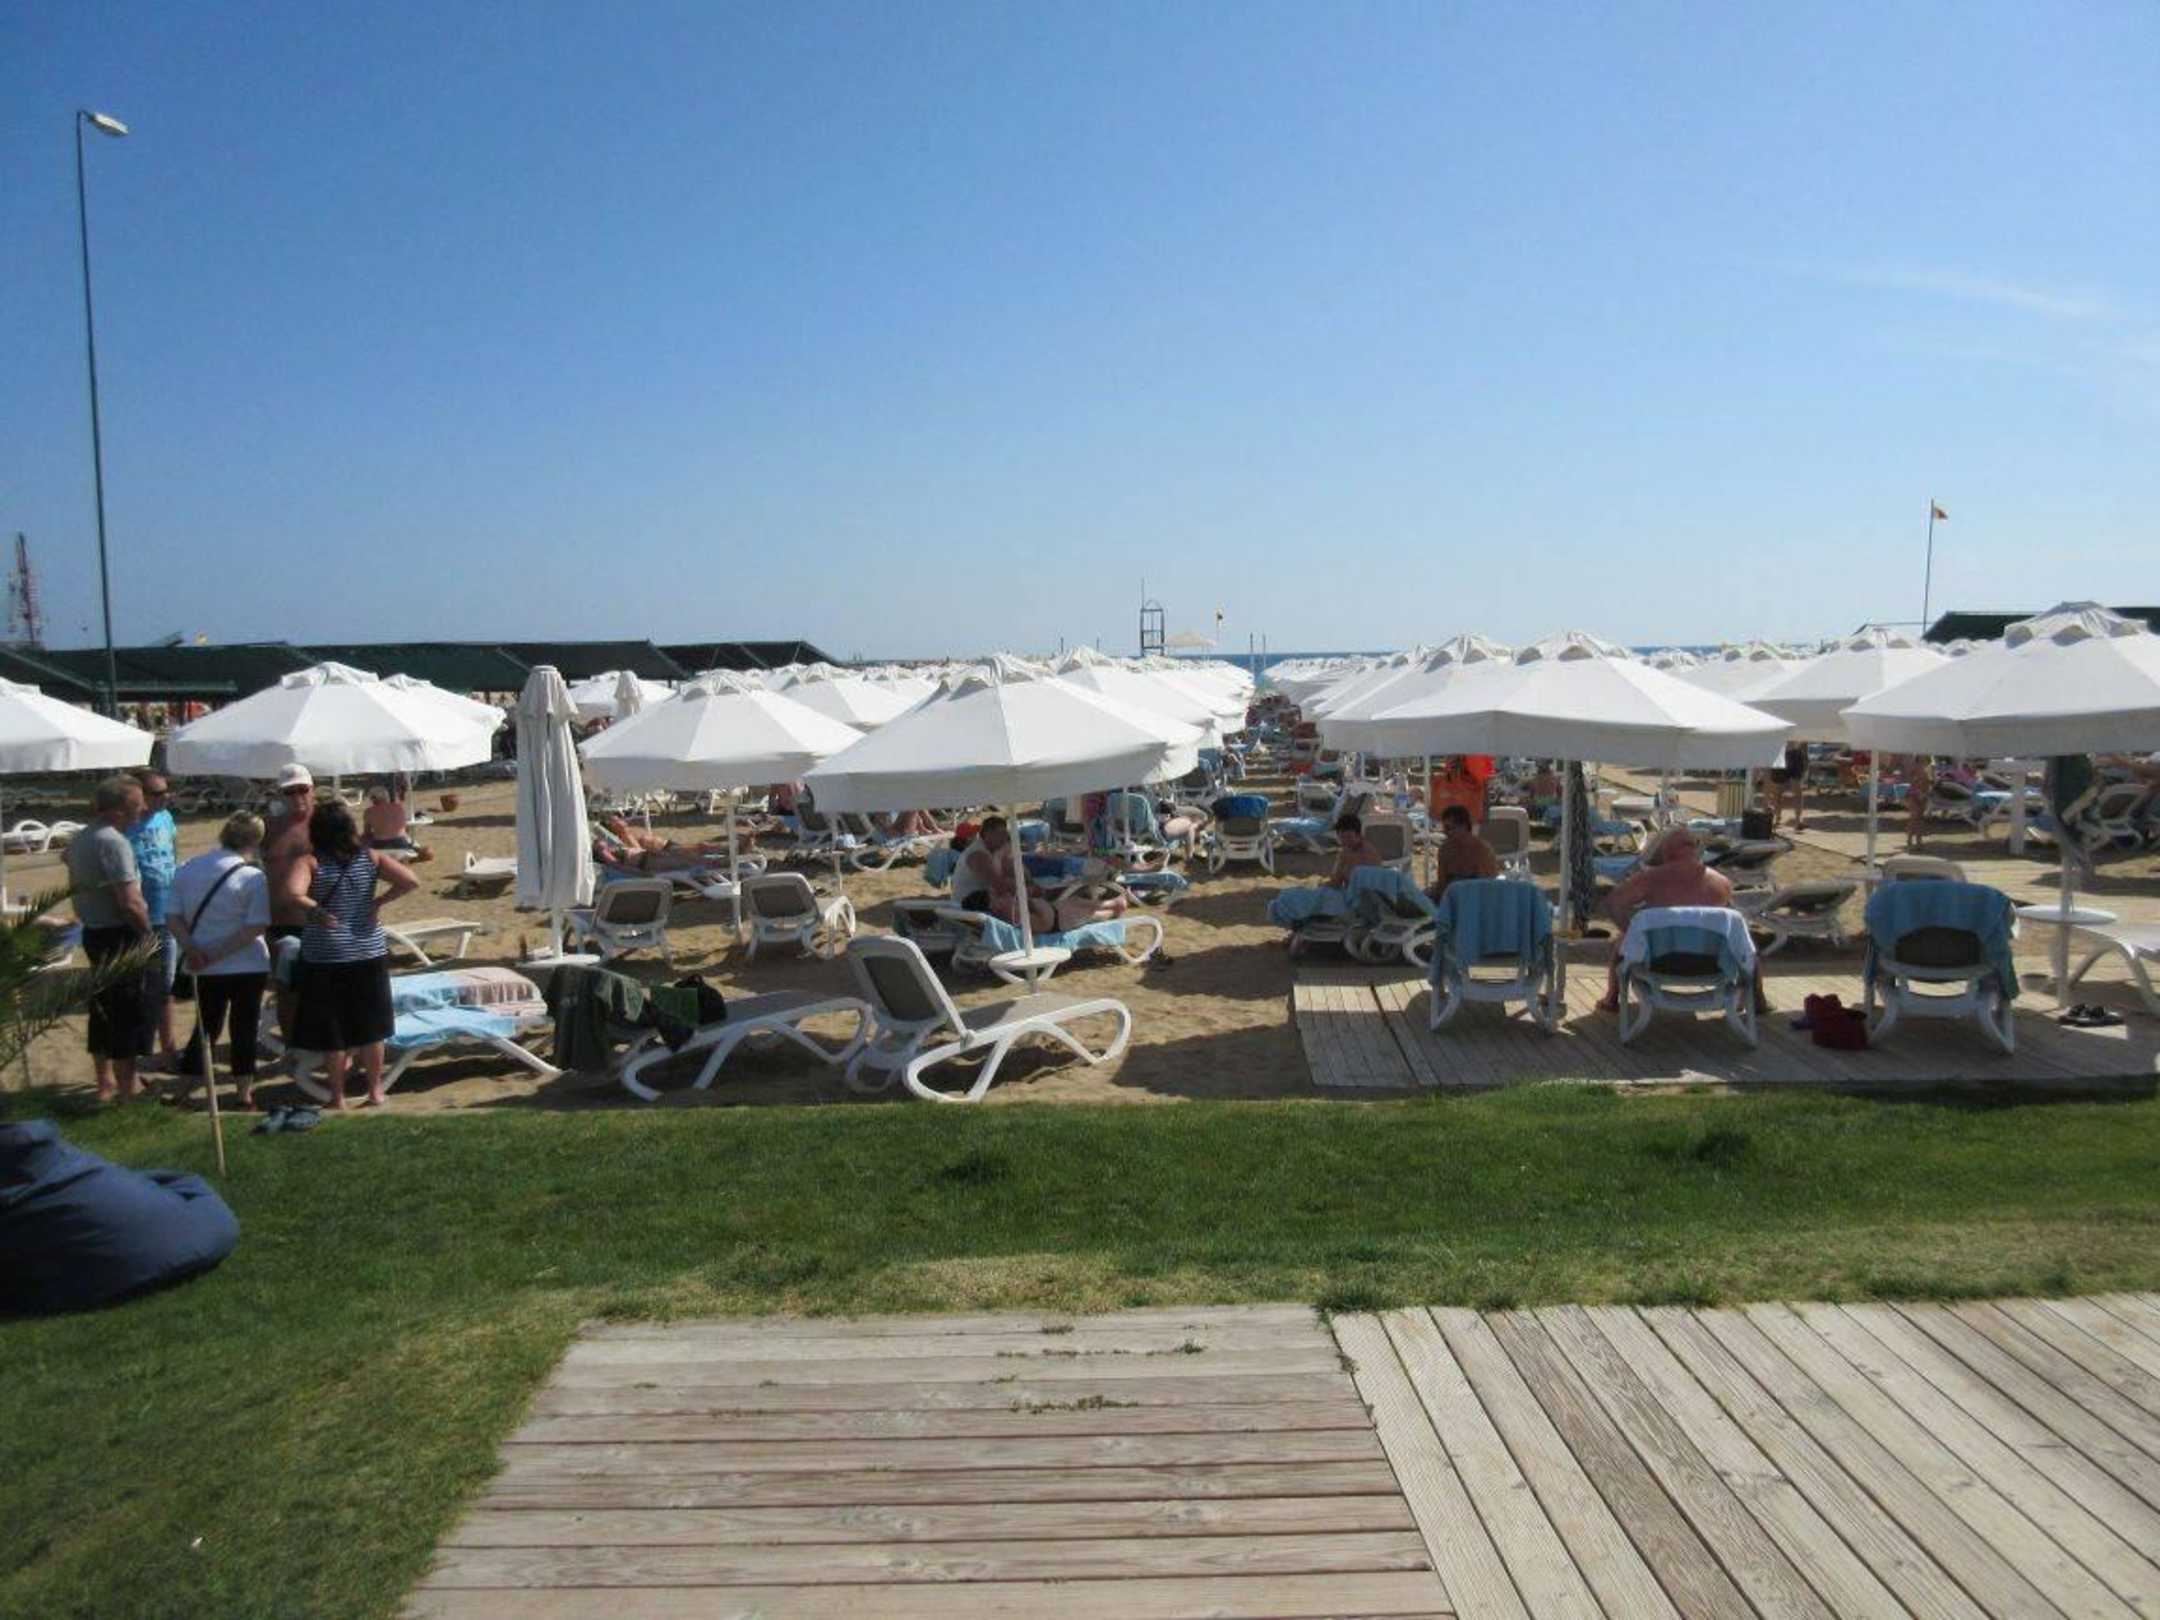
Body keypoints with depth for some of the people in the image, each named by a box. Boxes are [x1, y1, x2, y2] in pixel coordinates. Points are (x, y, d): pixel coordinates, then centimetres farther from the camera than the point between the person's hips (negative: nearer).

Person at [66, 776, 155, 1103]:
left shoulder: (81, 839, 9)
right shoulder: (114, 842, -21)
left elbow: (75, 887, 20)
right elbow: (129, 903, -25)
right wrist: (149, 937, -13)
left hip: (93, 933, 9)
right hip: (120, 937, -9)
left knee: (103, 1009, 18)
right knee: (130, 1015, -2)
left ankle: (105, 1083, 28)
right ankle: (127, 1093, 2)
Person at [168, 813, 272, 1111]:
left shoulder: (188, 870, 3)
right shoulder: (254, 877, -13)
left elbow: (175, 918, 0)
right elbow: (254, 928, -18)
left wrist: (190, 948, -9)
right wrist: (218, 954, -14)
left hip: (204, 970, 4)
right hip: (247, 968, -4)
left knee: (205, 1029, 18)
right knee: (244, 1030, 8)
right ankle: (245, 1094, 15)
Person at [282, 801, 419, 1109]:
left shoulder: (310, 863, -9)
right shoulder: (371, 859, -2)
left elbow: (292, 894, -27)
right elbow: (410, 881, -11)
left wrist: (314, 910, -14)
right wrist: (379, 902, -3)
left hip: (325, 958, -2)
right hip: (369, 954, 2)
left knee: (332, 1032, 9)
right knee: (371, 1028, 15)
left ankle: (338, 1096, 17)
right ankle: (375, 1091, 24)